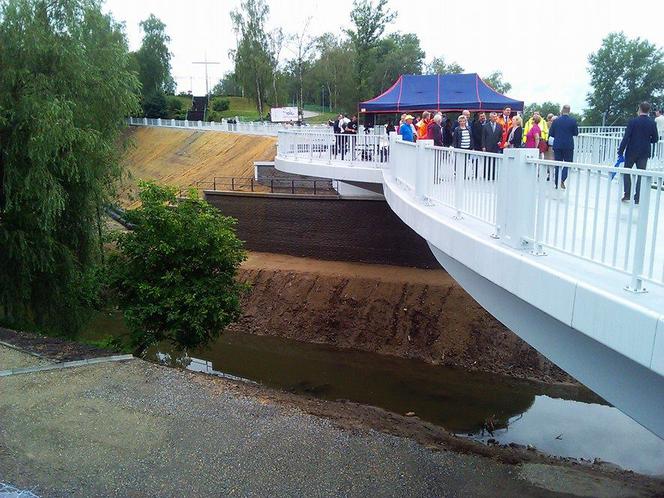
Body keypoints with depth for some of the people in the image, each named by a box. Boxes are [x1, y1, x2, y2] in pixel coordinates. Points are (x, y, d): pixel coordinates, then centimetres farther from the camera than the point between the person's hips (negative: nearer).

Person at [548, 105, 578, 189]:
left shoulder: (556, 121, -3)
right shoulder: (573, 121, -6)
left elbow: (551, 133, 1)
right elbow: (576, 133, 0)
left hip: (557, 145, 2)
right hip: (568, 146, -2)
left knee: (557, 164, 9)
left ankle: (556, 183, 11)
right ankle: (562, 180, -13)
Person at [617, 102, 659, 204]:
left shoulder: (633, 121, -9)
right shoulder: (652, 123, -1)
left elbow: (626, 138, -12)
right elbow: (655, 139, 4)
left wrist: (620, 151, -9)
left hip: (631, 151, -2)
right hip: (644, 153, 2)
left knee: (626, 172, 12)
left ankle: (627, 195, 5)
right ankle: (637, 198, 4)